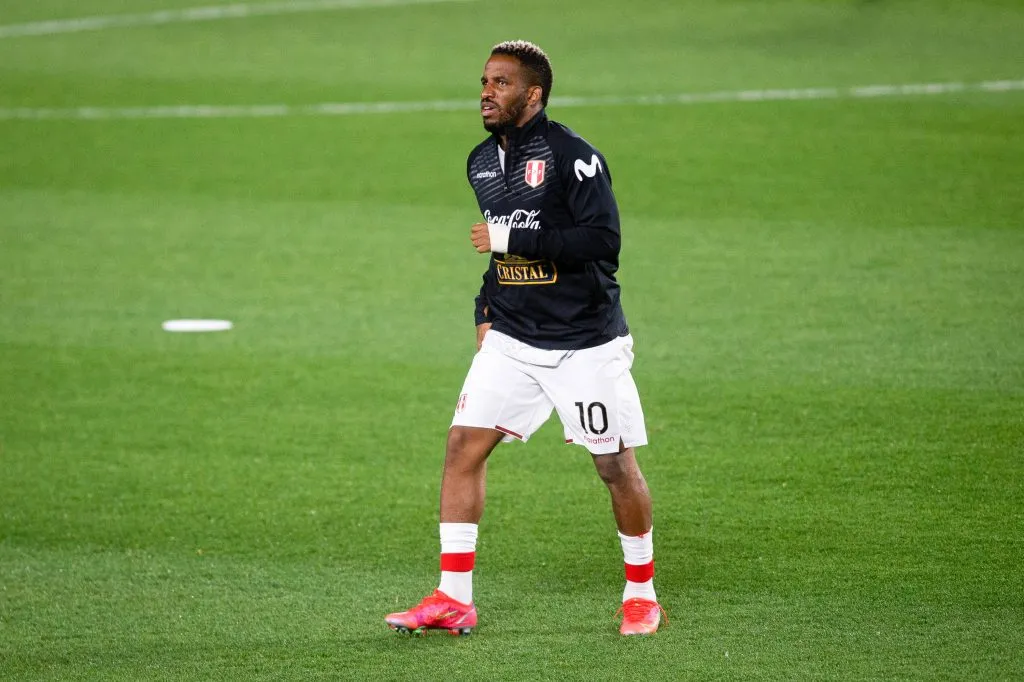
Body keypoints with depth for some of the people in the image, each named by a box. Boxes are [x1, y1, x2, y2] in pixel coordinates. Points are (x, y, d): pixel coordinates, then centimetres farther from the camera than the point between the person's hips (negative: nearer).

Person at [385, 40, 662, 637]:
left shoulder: (572, 155, -15)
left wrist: (511, 239, -22)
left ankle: (642, 593, 21)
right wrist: (485, 312, 14)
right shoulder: (482, 162, 9)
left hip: (586, 341, -6)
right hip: (511, 338, 7)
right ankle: (454, 599, -1)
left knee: (616, 465, 2)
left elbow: (602, 238, -24)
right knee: (464, 444, -4)